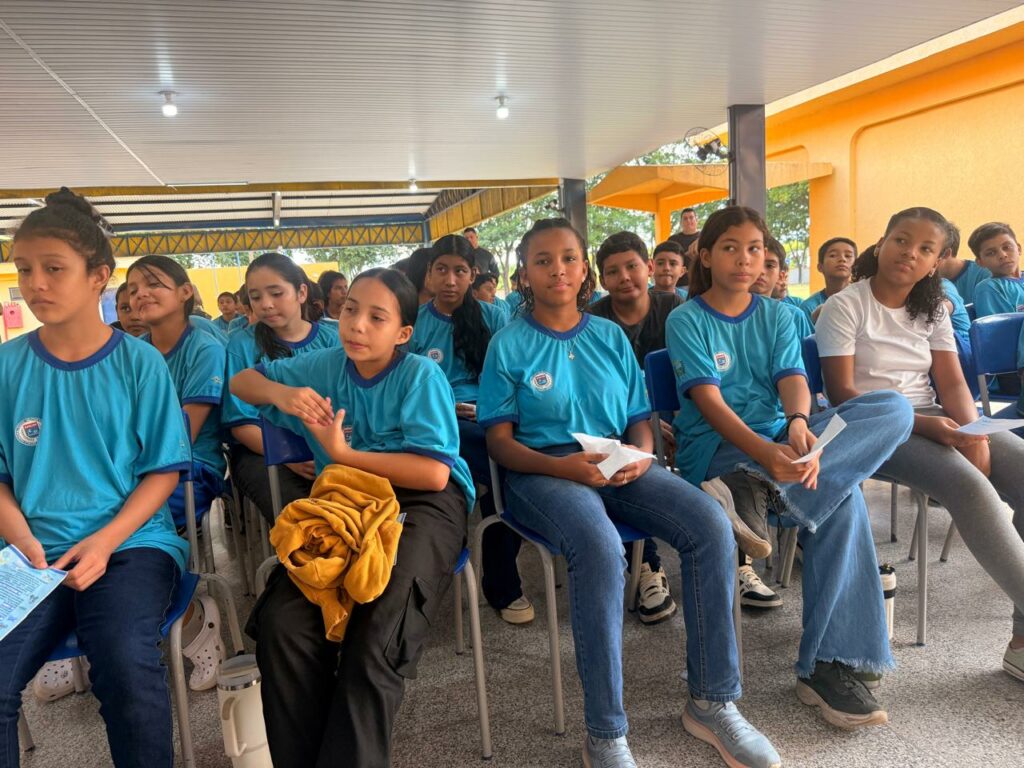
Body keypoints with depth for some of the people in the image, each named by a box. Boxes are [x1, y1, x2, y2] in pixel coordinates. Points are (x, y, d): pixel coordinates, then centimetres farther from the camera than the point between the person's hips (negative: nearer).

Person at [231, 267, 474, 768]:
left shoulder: (422, 376, -8)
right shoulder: (327, 364, 7)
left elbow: (434, 474, -16)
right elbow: (241, 383, 19)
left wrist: (342, 454, -11)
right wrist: (280, 393, -5)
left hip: (421, 504, -4)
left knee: (374, 640, -31)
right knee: (281, 624, -23)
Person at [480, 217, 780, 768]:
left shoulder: (610, 336, 15)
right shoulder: (509, 344, 3)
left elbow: (639, 419, 14)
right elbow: (499, 440, -2)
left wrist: (641, 454, -10)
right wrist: (563, 466, -20)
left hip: (618, 467, 4)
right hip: (542, 471, -4)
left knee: (711, 528, -22)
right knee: (600, 548, -37)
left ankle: (712, 701, -6)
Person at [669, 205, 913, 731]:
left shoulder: (776, 315, 13)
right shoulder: (686, 321, -2)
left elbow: (793, 380, -4)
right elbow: (710, 402, -14)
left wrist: (798, 426, -29)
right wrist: (765, 452, -32)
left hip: (778, 438, 6)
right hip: (714, 448, -6)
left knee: (894, 409, -21)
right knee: (842, 497, -28)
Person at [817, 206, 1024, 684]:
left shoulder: (933, 310, 13)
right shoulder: (844, 307, -5)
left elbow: (953, 383, 6)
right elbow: (842, 393, -12)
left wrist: (973, 432, -16)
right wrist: (921, 425, -23)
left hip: (935, 419, 6)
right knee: (967, 484, -31)